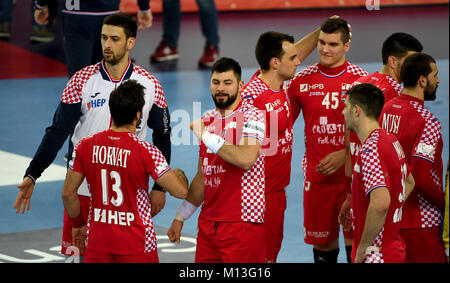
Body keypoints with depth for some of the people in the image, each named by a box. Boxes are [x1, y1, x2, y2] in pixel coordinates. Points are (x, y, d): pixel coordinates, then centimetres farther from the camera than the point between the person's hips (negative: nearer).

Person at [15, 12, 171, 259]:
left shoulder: (150, 86, -1)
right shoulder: (82, 81, -5)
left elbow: (161, 136, 10)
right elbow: (58, 132, -5)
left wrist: (159, 187, 9)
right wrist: (31, 176, -13)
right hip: (84, 190, 0)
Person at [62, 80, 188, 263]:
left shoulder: (86, 146, -4)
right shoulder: (146, 151, -16)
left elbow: (68, 193, 2)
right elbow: (181, 191, -14)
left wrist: (77, 224, 19)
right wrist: (180, 175, 10)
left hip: (98, 243, 3)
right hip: (136, 247, -3)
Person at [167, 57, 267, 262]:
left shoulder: (251, 117, -7)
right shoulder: (207, 120, 15)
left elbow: (246, 159, -25)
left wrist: (206, 136, -17)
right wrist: (180, 217, 21)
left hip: (242, 222, -7)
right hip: (208, 221, 7)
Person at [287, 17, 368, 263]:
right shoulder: (301, 81, 3)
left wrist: (345, 155, -13)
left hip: (352, 174, -2)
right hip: (316, 175, 2)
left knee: (355, 239, -3)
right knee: (322, 241, 8)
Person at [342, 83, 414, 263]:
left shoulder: (370, 149, -21)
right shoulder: (390, 139, 10)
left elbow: (381, 202, -34)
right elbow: (409, 182, 27)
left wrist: (363, 247, -23)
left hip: (375, 255, -9)